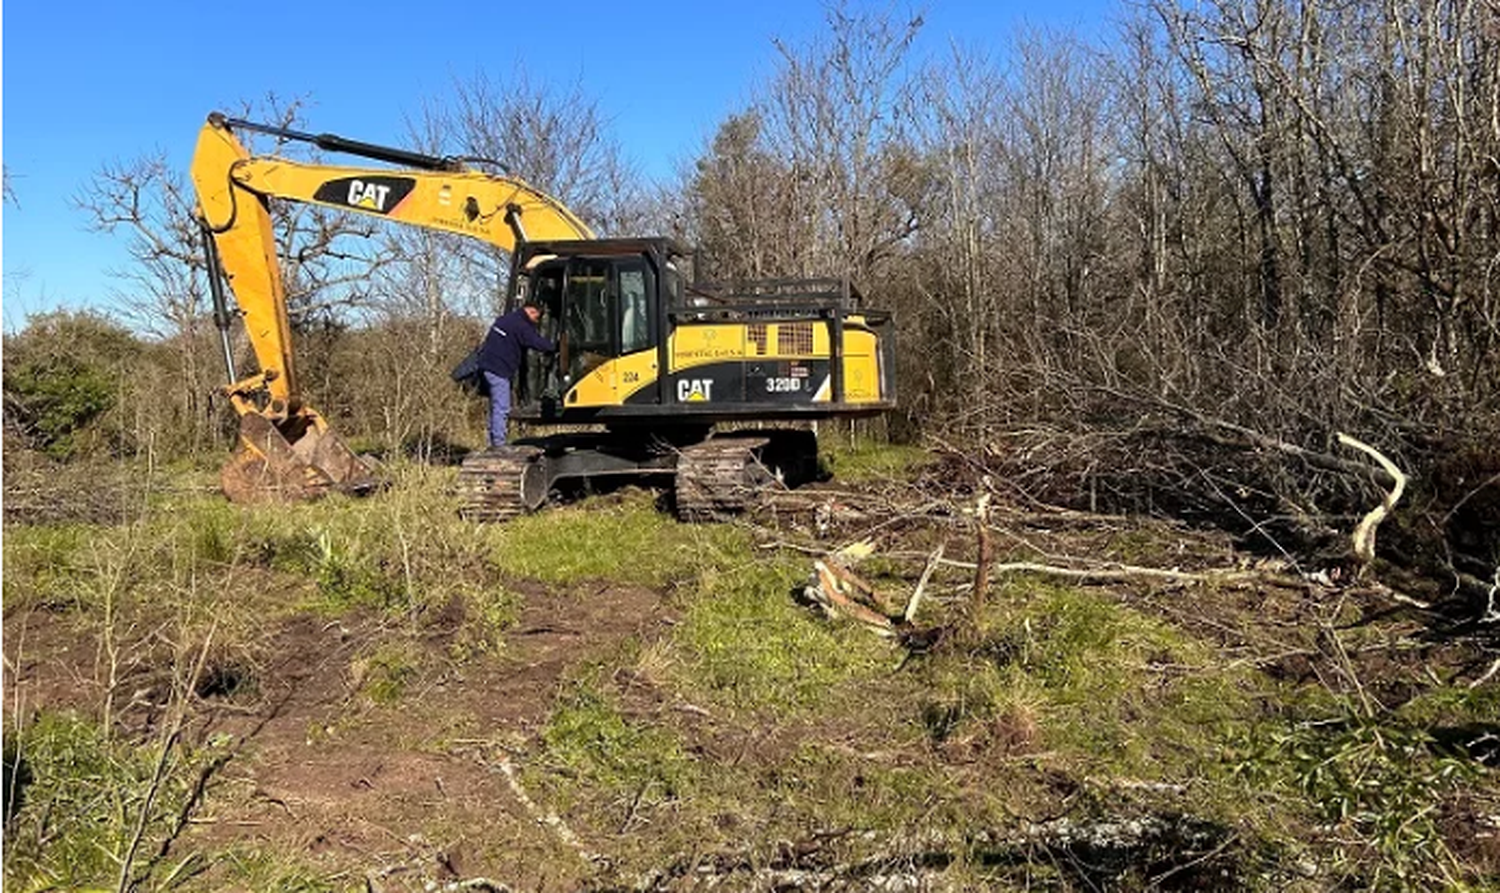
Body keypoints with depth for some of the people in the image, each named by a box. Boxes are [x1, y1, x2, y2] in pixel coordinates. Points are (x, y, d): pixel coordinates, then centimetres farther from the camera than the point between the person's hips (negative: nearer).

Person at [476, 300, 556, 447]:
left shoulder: (505, 319, 17)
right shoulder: (521, 326, -13)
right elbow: (538, 343, -14)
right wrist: (555, 348, -3)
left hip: (488, 365, 10)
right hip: (499, 370, -10)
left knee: (496, 407, 14)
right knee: (501, 408, -10)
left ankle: (494, 442, 17)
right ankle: (499, 443, -11)